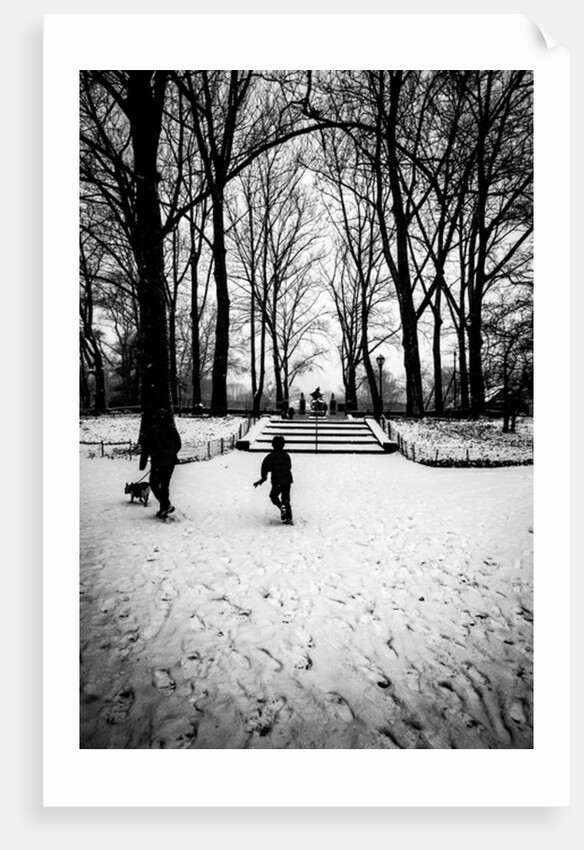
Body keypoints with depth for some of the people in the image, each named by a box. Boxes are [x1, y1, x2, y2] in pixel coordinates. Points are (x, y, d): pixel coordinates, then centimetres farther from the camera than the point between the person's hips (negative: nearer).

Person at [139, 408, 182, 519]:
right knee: (165, 485, 13)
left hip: (157, 463, -5)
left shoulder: (153, 430, -10)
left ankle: (166, 505, -9)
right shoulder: (173, 430, 4)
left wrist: (143, 463, -3)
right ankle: (163, 510, 15)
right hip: (170, 462, 5)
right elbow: (178, 446, 15)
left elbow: (146, 448, -9)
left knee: (154, 484, 7)